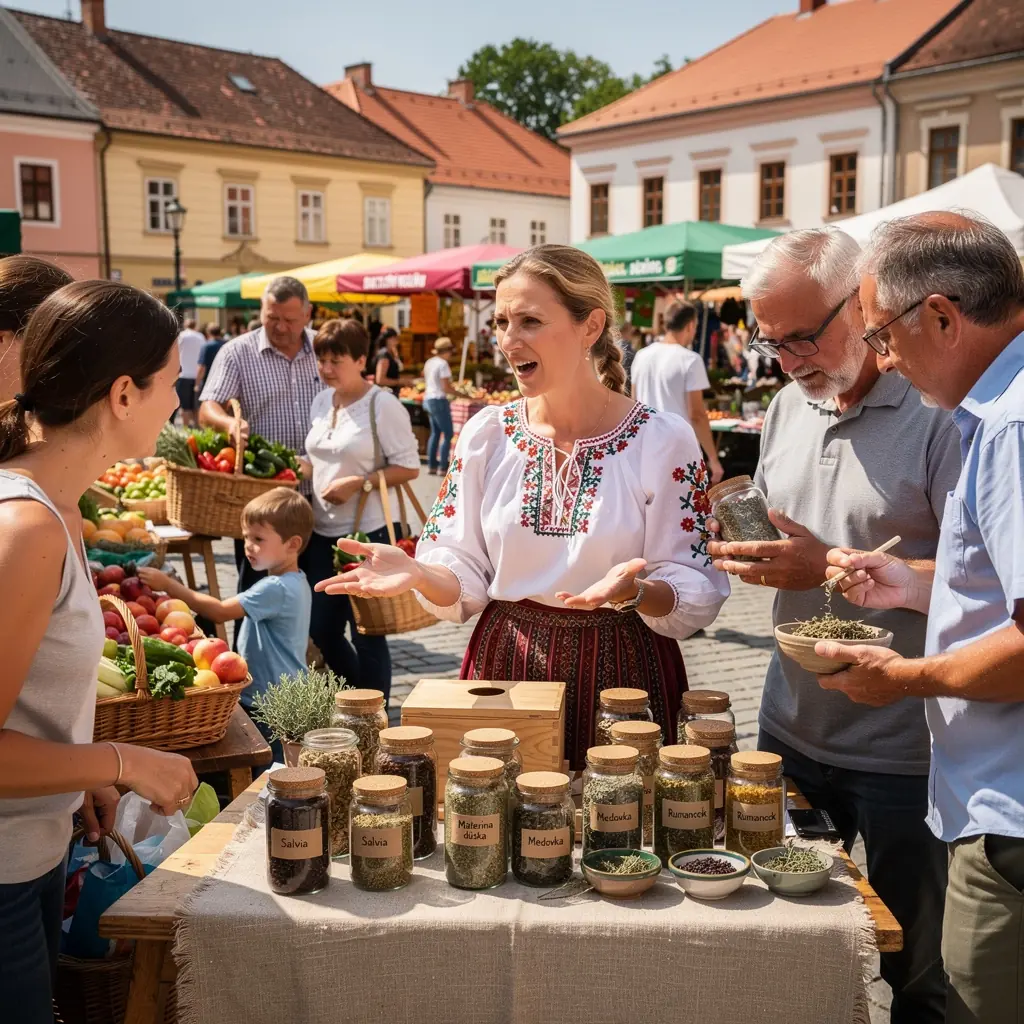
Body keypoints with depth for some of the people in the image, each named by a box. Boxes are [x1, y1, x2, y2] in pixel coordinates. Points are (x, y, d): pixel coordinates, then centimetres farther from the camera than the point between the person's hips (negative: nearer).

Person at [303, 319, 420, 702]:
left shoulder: (382, 405, -11)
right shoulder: (322, 401, 11)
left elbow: (409, 466, -12)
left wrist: (359, 483, -20)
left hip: (370, 531, -7)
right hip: (323, 531, 7)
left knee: (366, 632, 2)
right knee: (321, 628, 12)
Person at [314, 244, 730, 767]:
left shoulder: (663, 440, -8)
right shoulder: (485, 435, 1)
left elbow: (697, 597, -9)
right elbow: (465, 579, 1)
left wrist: (636, 590, -29)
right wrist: (419, 574, -19)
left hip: (619, 673, -2)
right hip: (504, 665, 2)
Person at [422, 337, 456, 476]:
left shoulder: (429, 362, 10)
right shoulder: (443, 364, -15)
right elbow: (446, 388, -19)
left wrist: (451, 386, 16)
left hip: (428, 399, 9)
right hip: (439, 401, -9)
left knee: (435, 433, 15)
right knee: (448, 433, -2)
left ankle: (431, 466, 15)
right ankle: (443, 467, -3)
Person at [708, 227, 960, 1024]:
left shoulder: (941, 413, -15)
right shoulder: (791, 405, 8)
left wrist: (831, 567, -22)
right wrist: (751, 550, -3)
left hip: (900, 748, -6)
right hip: (792, 726, 7)